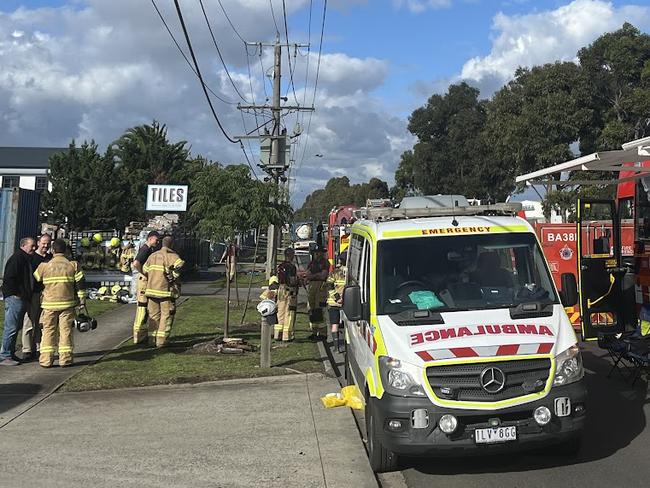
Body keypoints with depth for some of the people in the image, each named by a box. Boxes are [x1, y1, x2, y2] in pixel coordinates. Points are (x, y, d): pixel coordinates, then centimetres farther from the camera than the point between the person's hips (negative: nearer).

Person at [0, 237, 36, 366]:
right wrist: (15, 293, -18)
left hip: (23, 299, 10)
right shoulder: (16, 258, -13)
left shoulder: (26, 259, 18)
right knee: (11, 328, -7)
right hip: (14, 298, -10)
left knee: (16, 327, 14)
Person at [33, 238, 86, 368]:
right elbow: (80, 285, -1)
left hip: (49, 304, 0)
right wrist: (82, 301, 6)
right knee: (66, 331, 5)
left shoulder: (44, 266, 0)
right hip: (67, 304, 0)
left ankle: (46, 359, 6)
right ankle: (65, 359, 6)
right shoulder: (73, 265, -1)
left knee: (49, 330, 7)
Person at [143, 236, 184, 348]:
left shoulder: (153, 256, 11)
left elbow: (145, 270, 13)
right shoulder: (172, 256, -7)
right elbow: (180, 265, -27)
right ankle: (161, 340, -1)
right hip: (166, 290, -5)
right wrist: (173, 277, -16)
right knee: (166, 315, 2)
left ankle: (152, 339, 16)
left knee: (154, 315, 14)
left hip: (152, 289, 5)